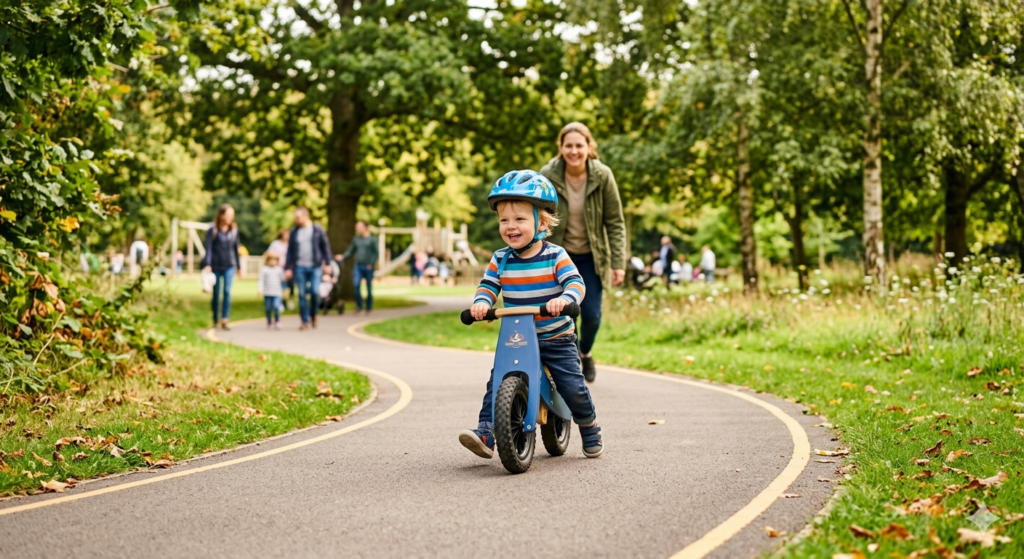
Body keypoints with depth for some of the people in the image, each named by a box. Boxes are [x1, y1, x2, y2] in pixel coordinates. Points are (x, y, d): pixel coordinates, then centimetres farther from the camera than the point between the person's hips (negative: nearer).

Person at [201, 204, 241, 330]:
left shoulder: (234, 230, 5)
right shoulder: (212, 231, -5)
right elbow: (208, 248, -10)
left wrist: (238, 266, 16)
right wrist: (207, 265, -21)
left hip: (229, 266, 2)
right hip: (216, 266, -2)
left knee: (227, 291, -13)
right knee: (216, 293, 6)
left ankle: (224, 320, -15)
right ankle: (215, 321, 19)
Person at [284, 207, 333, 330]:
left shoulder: (317, 229, 2)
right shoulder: (294, 231, 7)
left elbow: (325, 246, 6)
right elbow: (290, 250, 10)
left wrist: (327, 264, 1)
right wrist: (287, 268, 5)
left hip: (315, 266, -2)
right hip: (300, 267, 2)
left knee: (315, 292, -11)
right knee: (302, 295, 0)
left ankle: (313, 314, 15)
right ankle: (305, 321, 8)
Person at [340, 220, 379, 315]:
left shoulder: (372, 239, 1)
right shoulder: (356, 239, 13)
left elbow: (376, 253, -1)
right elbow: (351, 251, 15)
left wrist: (371, 264, -11)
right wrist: (343, 257, -2)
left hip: (368, 267, -3)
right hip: (358, 266, 3)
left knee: (369, 288, 2)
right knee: (356, 285, -15)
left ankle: (369, 308, 13)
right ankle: (359, 306, -5)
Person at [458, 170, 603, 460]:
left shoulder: (555, 256, -11)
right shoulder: (501, 259, 0)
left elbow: (575, 283, -21)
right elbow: (488, 285, -1)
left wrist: (564, 298, -43)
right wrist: (481, 302, -24)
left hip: (556, 338, -3)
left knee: (573, 387, -5)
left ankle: (591, 431, 21)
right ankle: (486, 432, -14)